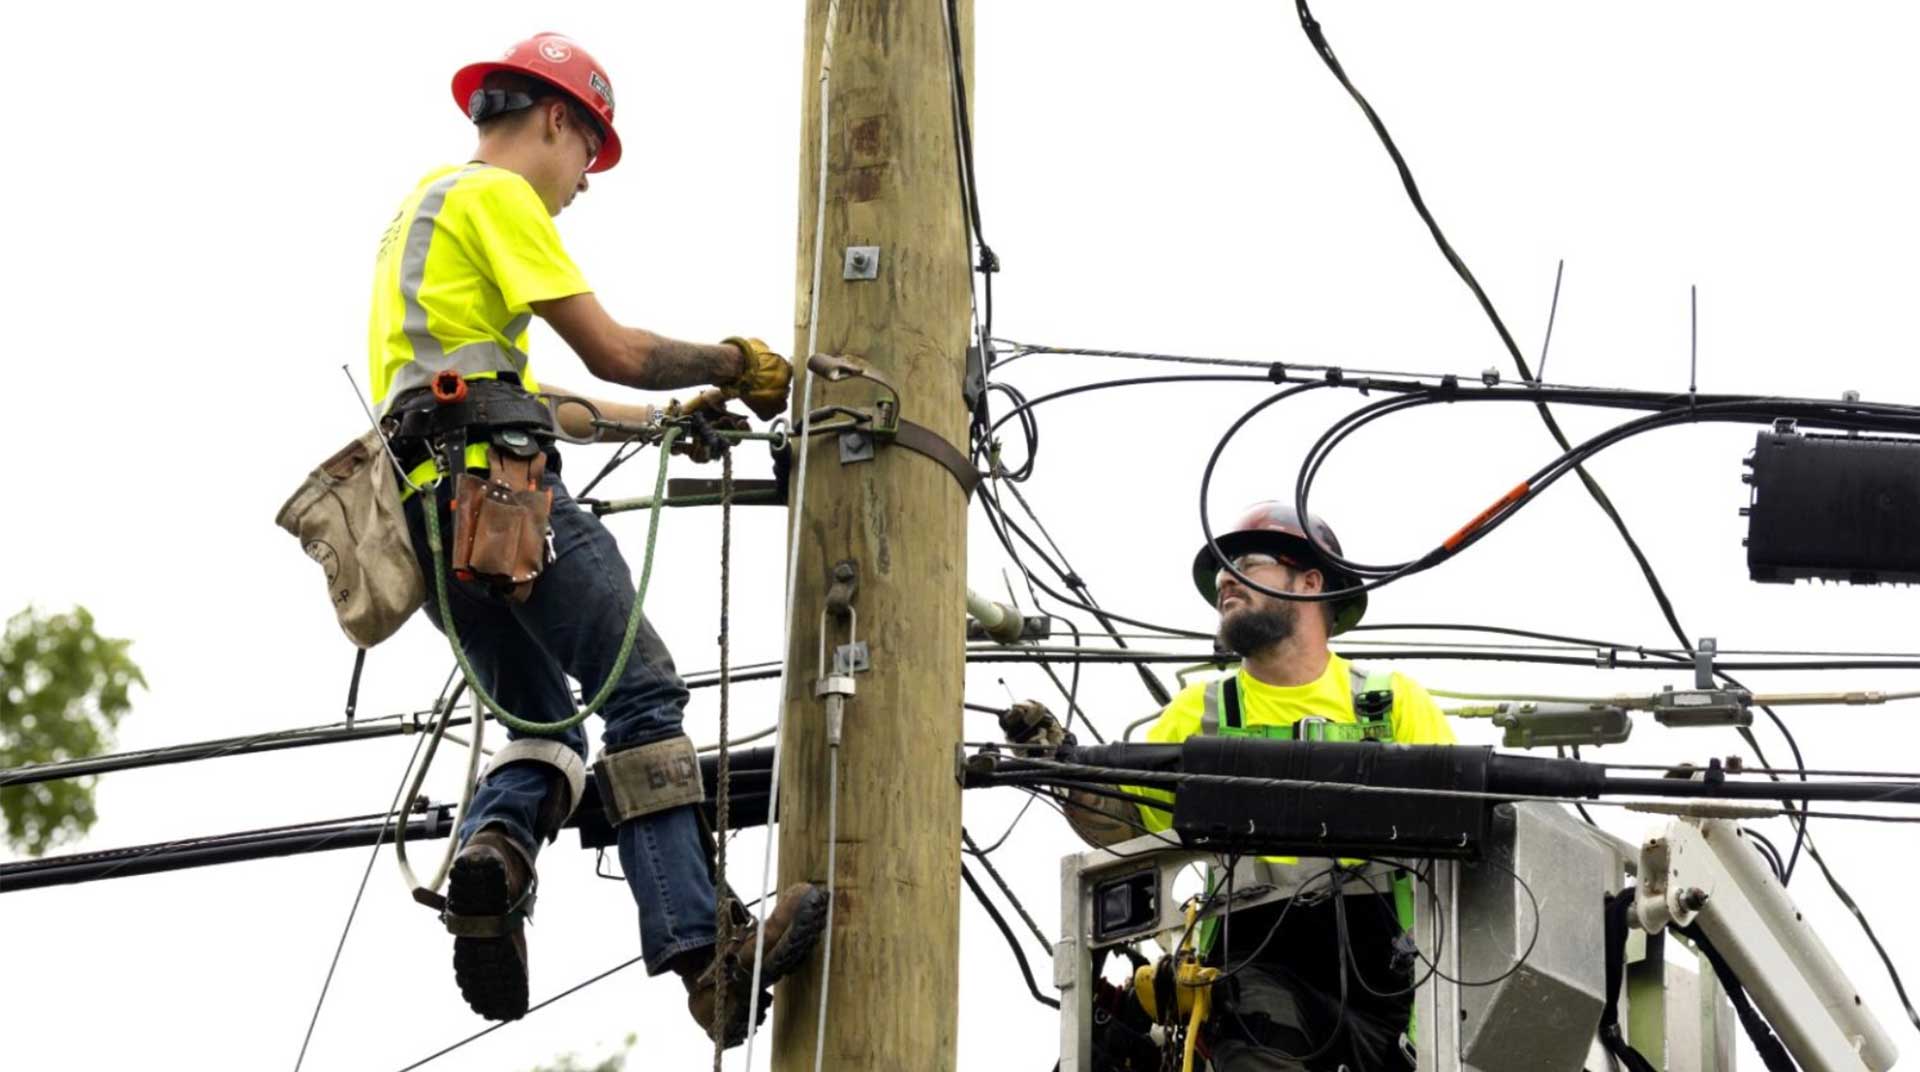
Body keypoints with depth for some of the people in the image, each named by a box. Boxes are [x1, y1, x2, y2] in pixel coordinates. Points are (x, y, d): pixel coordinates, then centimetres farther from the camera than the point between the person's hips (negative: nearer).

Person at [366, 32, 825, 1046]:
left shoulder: (422, 210, 30)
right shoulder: (498, 195, 0)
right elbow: (612, 351, -6)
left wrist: (668, 418, 31)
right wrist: (735, 365, 9)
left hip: (430, 505, 9)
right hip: (498, 485, -9)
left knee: (541, 720, 10)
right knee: (640, 695, -12)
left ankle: (492, 849, -22)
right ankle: (698, 950, -23)